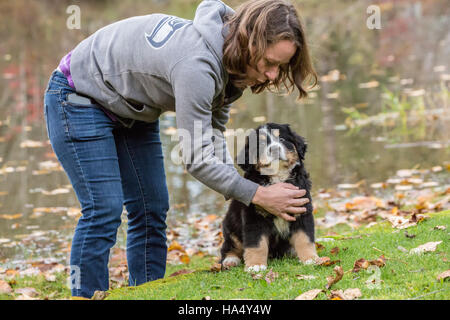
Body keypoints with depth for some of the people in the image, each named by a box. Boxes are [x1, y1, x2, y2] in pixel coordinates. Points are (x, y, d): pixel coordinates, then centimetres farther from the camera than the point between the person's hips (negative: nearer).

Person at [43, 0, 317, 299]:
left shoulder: (228, 60, -10)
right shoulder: (197, 65, -38)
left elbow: (213, 135, -5)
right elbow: (197, 157, -32)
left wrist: (236, 185, -19)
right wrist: (259, 195, -26)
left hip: (131, 109, 9)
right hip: (80, 96, -9)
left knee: (153, 208, 5)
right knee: (105, 209, -14)